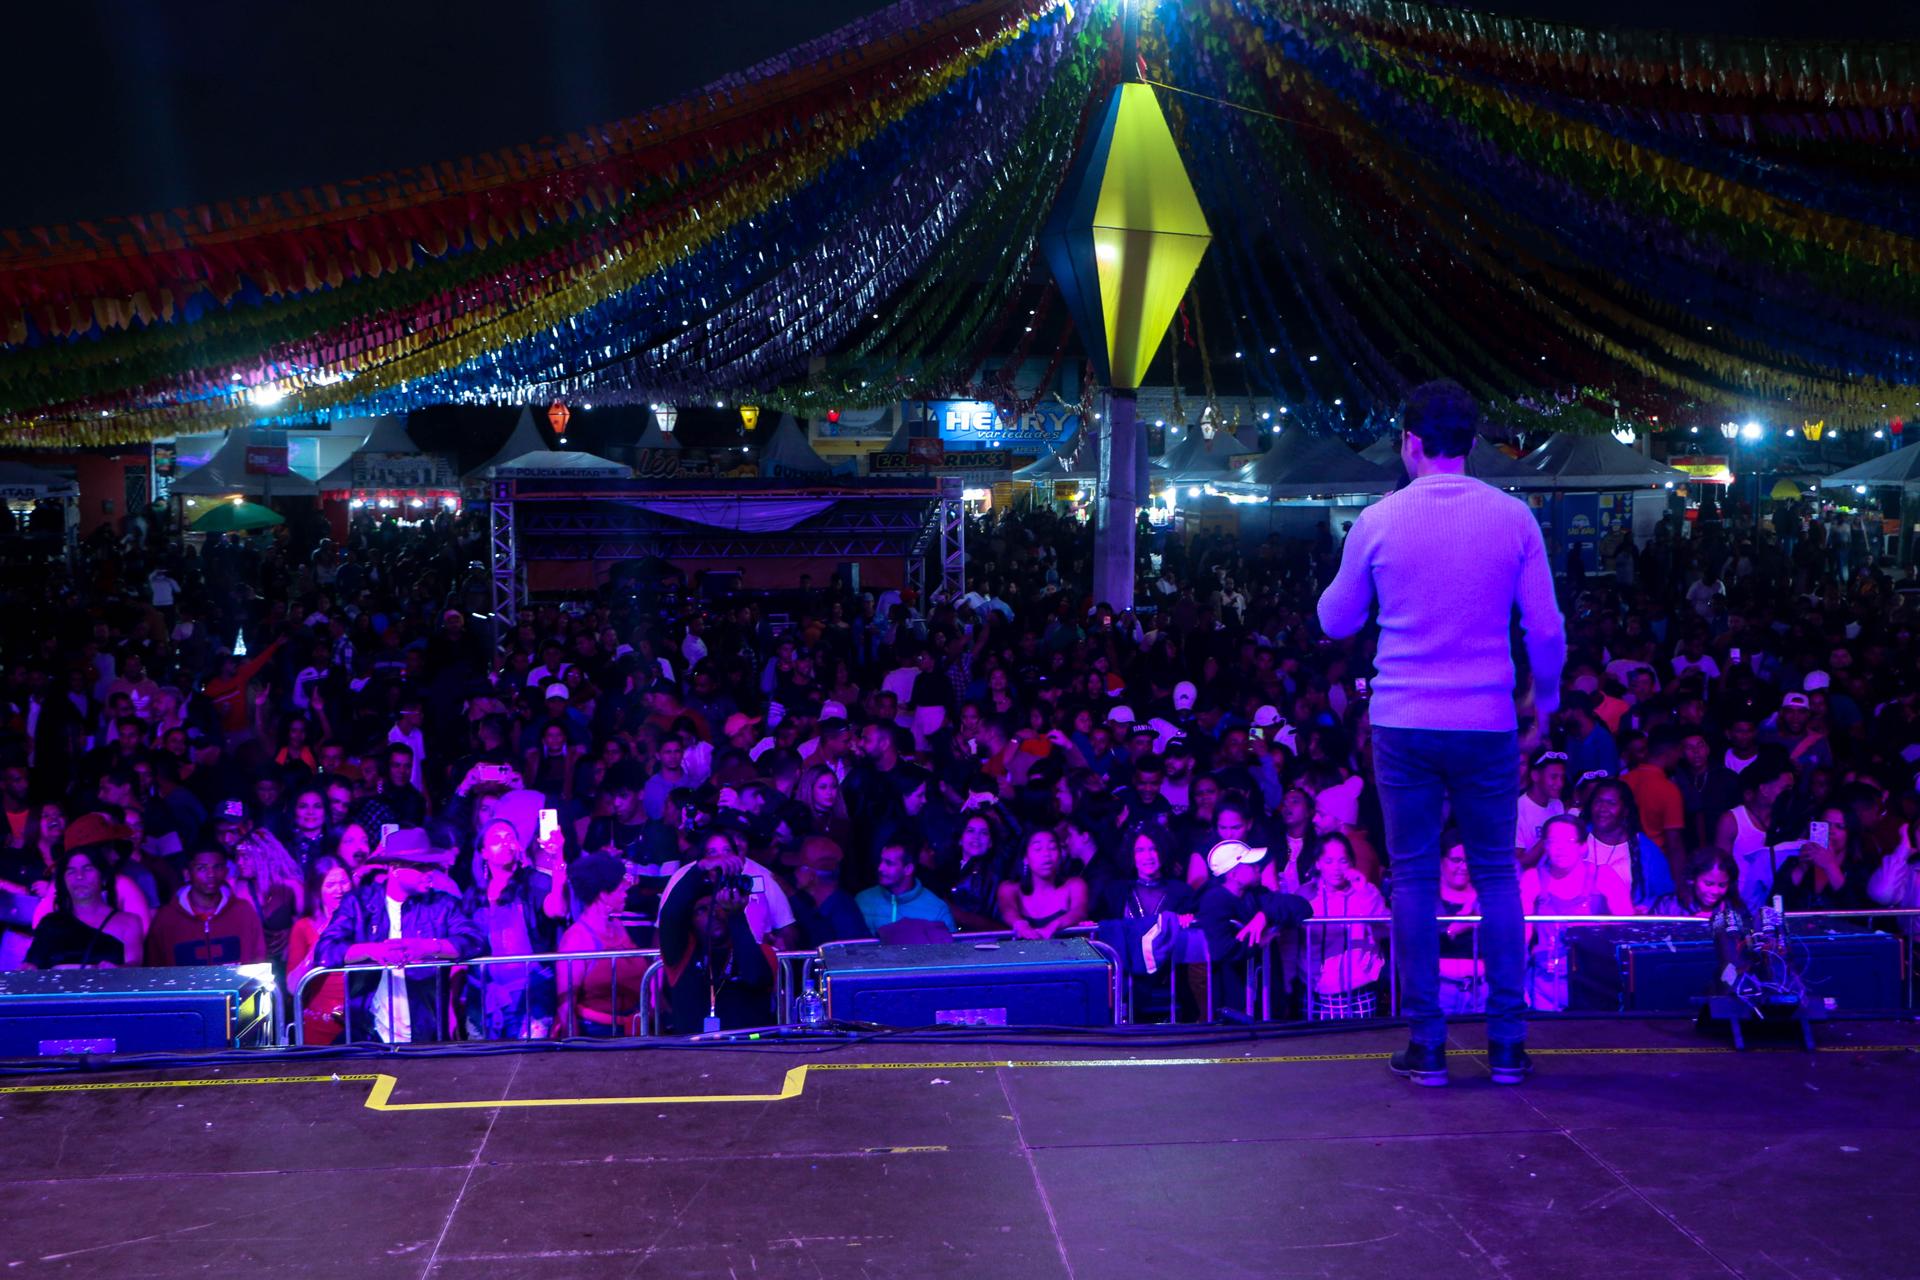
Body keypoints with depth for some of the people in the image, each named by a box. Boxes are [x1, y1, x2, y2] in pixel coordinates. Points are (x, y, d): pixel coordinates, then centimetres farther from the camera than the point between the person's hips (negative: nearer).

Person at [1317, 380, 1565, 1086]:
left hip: (1403, 723, -1)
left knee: (1414, 877, 6)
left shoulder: (1378, 521, -3)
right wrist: (1546, 695, 19)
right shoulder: (1513, 518, -1)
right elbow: (1546, 628, 2)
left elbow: (1336, 621, 9)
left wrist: (1350, 580, 28)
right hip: (1487, 722, 1)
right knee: (1496, 875, 10)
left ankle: (1426, 1043, 7)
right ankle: (1507, 1041, 9)